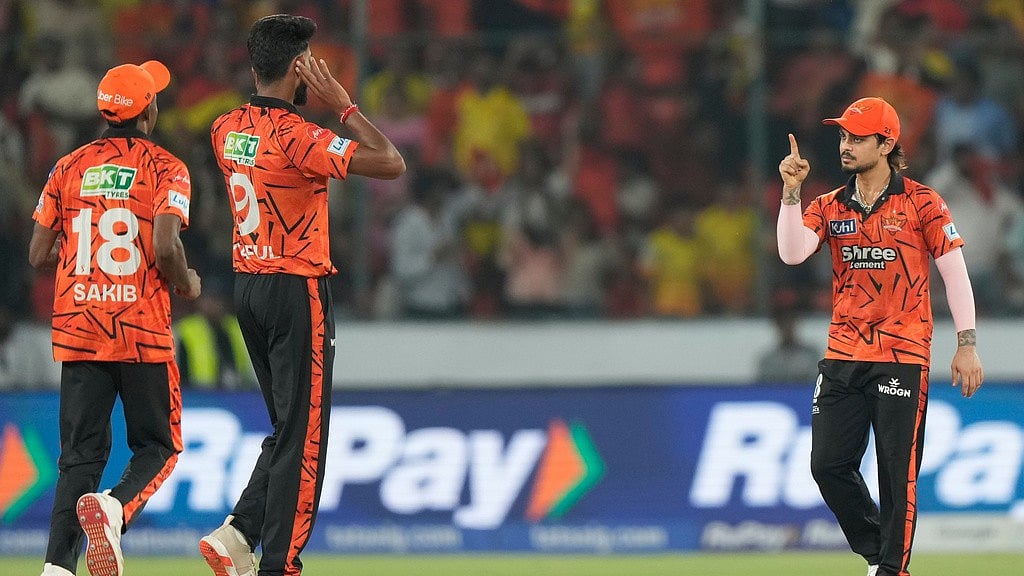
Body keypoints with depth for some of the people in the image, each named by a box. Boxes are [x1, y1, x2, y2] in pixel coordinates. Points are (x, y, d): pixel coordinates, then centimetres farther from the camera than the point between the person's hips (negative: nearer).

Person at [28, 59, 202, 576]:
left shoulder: (69, 168, 8)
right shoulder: (165, 168, -4)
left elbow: (38, 254, 8)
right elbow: (165, 247, -18)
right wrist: (187, 283, 2)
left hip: (77, 333, 4)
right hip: (144, 333, -4)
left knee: (82, 452, 6)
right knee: (157, 446, 8)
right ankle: (114, 508, -22)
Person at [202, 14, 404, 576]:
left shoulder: (226, 129, 5)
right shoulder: (296, 136, -18)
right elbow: (391, 163, -21)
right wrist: (342, 104, -13)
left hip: (247, 288, 8)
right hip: (296, 293, -8)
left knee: (291, 428, 17)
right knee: (302, 436, -2)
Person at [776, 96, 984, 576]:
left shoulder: (921, 203, -2)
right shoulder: (829, 207, 10)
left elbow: (954, 271, -2)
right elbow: (792, 252, -6)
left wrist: (967, 344, -8)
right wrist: (791, 192, -15)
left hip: (902, 357, -5)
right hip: (842, 357, 5)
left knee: (897, 472, -5)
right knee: (828, 465, 3)